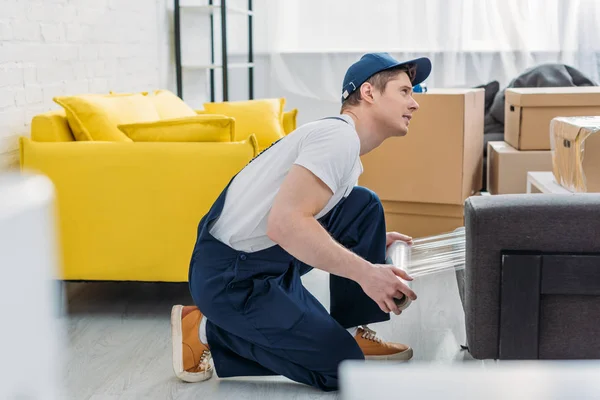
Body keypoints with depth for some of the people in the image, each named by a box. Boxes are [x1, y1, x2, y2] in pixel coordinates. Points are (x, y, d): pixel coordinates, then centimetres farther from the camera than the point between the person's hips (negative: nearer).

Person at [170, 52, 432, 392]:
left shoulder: (345, 145, 13)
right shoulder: (340, 136, -18)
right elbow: (286, 223, -30)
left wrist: (372, 242, 13)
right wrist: (365, 271, -26)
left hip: (271, 260, 10)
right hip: (232, 275, -10)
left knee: (364, 206, 7)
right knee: (343, 366, -5)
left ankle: (351, 333, 10)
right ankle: (210, 333, 1)